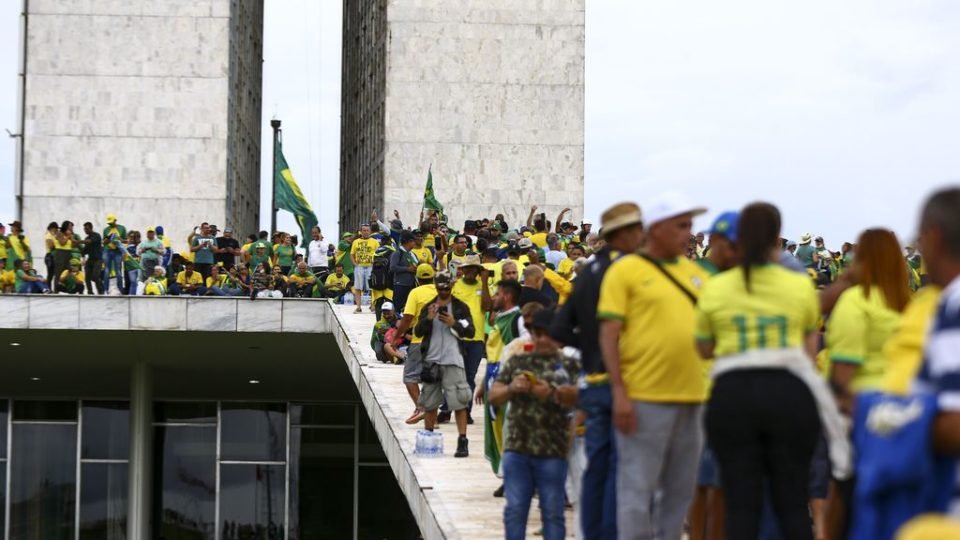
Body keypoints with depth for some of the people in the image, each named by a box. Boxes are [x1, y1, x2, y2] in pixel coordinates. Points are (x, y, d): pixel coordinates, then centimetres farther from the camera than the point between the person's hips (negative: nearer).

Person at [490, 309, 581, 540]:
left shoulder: (569, 365, 5)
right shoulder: (517, 362, 13)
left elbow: (578, 397, -8)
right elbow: (493, 396, 10)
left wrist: (551, 393, -23)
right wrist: (511, 388, -11)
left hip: (552, 452, -2)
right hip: (517, 447, 2)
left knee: (552, 511, 2)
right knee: (514, 510, 1)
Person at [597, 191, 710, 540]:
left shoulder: (694, 272, 15)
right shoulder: (626, 271, -2)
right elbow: (608, 335, -6)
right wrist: (619, 392, -14)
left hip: (691, 396, 6)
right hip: (644, 397, -6)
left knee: (680, 489, 11)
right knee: (638, 488, -3)